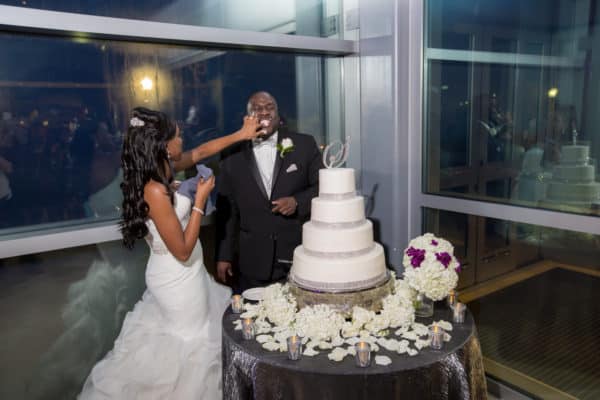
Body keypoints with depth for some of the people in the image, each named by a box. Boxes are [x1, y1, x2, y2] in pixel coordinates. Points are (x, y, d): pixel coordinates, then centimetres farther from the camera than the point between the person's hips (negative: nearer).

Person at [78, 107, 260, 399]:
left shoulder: (160, 169, -5)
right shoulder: (155, 191, -31)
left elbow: (200, 152, 12)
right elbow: (182, 250, -26)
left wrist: (241, 135, 12)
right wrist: (200, 201, -22)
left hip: (176, 274, 9)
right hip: (178, 277, -9)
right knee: (190, 341, 13)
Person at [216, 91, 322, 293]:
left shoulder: (304, 145, 1)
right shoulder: (233, 157, 4)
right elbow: (227, 210, 7)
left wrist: (298, 201, -15)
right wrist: (224, 255, 5)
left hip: (301, 254, 0)